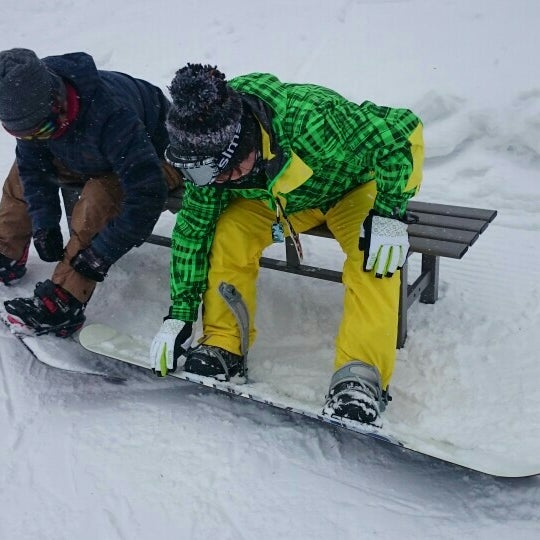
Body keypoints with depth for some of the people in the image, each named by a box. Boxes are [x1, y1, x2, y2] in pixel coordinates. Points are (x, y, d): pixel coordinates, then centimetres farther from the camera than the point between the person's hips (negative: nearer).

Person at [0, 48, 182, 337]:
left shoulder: (110, 115, -42)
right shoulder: (32, 102, -21)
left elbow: (146, 194, -42)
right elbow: (33, 165, -5)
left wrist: (99, 254, -39)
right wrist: (43, 224, -16)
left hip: (156, 157, -7)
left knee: (98, 200, -32)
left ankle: (63, 304, -27)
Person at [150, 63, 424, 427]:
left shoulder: (310, 120, -43)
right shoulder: (208, 157, -24)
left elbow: (404, 131, -32)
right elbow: (193, 229, -13)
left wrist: (389, 213, -36)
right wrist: (180, 313, -16)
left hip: (357, 186, -3)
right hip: (276, 197, 4)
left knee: (374, 258, -32)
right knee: (227, 232, -22)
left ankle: (361, 375, -29)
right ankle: (223, 347, -9)